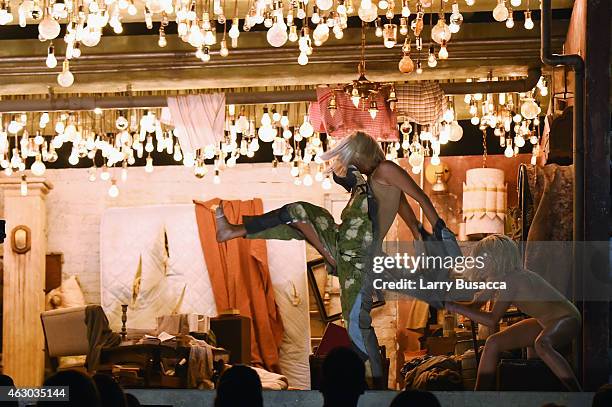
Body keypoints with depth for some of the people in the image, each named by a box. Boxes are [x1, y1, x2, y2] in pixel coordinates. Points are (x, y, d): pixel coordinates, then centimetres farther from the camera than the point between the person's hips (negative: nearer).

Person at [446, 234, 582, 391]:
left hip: (566, 319, -10)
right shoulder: (497, 279, -1)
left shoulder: (512, 280, -27)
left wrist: (452, 306, -27)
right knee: (493, 343, 1)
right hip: (543, 323, 10)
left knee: (541, 344, -40)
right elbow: (474, 305, 9)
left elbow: (491, 320, -28)